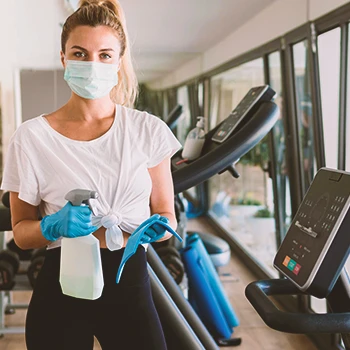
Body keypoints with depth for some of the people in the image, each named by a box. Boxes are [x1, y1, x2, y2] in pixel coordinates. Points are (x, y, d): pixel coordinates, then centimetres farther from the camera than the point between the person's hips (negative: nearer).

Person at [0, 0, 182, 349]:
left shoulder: (148, 130, -3)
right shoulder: (31, 137, -7)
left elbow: (165, 213, 6)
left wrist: (157, 228, -17)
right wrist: (53, 226, -19)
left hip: (129, 283, 1)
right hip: (61, 289, 0)